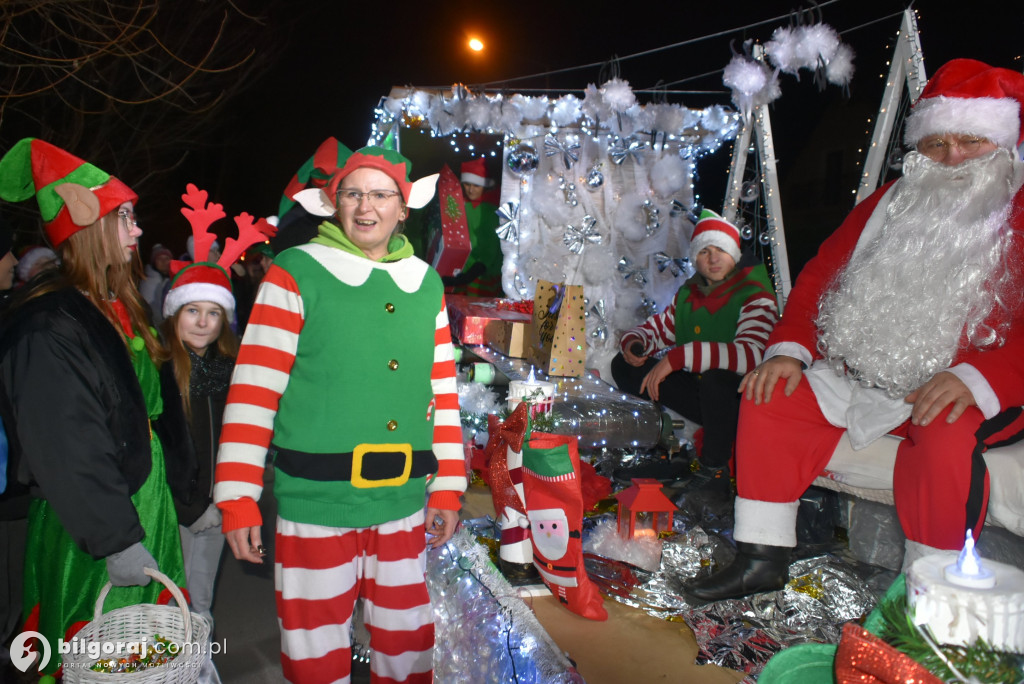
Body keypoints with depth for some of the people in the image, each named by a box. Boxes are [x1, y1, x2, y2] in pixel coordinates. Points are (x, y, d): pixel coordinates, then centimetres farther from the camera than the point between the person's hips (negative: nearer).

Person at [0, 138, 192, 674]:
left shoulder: (114, 307, 10)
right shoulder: (46, 328, -20)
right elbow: (66, 453, -24)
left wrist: (174, 483, 19)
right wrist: (116, 541, -22)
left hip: (144, 504, 9)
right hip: (91, 531, -8)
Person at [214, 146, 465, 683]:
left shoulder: (426, 284, 8)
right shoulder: (296, 274, -5)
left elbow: (442, 391, 11)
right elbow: (254, 390, -7)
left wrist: (447, 488, 10)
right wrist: (237, 499, -9)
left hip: (402, 504, 4)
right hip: (316, 502, -4)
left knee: (406, 640, 18)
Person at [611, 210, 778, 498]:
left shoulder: (755, 297, -16)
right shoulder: (689, 293, 7)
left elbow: (751, 354, -34)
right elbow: (659, 326, 17)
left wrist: (678, 357, -39)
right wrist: (634, 342, -9)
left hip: (743, 399, -7)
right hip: (700, 395, 7)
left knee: (716, 375, -41)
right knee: (624, 367, -1)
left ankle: (714, 471, -18)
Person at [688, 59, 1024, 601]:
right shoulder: (889, 205, 12)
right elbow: (820, 275, 12)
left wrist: (979, 377, -30)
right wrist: (790, 349, -3)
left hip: (979, 392, -5)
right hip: (865, 373, 5)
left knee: (945, 434, -36)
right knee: (772, 399, -10)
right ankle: (763, 559, -2)